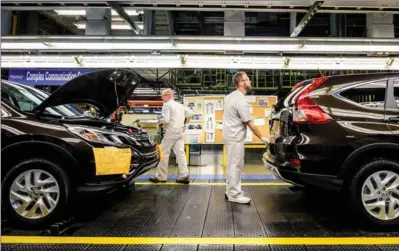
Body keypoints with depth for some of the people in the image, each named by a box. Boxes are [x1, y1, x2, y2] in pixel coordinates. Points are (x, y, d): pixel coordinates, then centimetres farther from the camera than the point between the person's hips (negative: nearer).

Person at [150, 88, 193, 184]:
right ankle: (184, 175, 2)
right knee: (180, 153, 6)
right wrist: (184, 123, 25)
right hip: (180, 132, 7)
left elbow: (165, 120, -18)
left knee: (164, 153, 2)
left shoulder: (167, 105, -8)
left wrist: (160, 121, 2)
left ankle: (160, 176, 8)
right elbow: (190, 114, 16)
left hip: (171, 132, -7)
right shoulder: (180, 105, 15)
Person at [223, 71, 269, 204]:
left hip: (230, 135, 10)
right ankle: (234, 194, 4)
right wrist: (262, 137, -8)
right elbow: (250, 123, -18)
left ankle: (230, 191, 25)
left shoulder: (231, 96, 9)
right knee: (236, 166, -3)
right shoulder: (241, 101, -21)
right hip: (235, 137, -10)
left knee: (232, 165, 16)